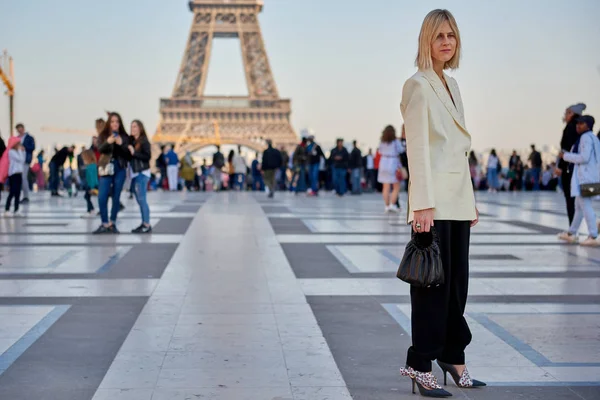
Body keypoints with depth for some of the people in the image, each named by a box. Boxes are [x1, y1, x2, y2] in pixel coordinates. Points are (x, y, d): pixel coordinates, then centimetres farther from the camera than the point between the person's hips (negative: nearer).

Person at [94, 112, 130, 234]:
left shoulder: (124, 137, 6)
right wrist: (108, 142, -32)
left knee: (116, 197, 4)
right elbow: (100, 149, -13)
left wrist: (121, 144, -18)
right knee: (102, 197, -8)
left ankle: (112, 223, 12)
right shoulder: (103, 135, 4)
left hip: (120, 169, 1)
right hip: (106, 168, -1)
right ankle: (105, 224, -1)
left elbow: (128, 154, -1)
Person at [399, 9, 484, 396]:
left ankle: (453, 357, 21)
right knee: (433, 283, -4)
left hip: (458, 199, 8)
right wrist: (422, 205, -19)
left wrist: (471, 200, 18)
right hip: (435, 200, -8)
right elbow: (417, 148, -14)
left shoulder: (452, 84, 17)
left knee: (457, 281, 11)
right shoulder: (419, 85, -7)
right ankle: (420, 365, 5)